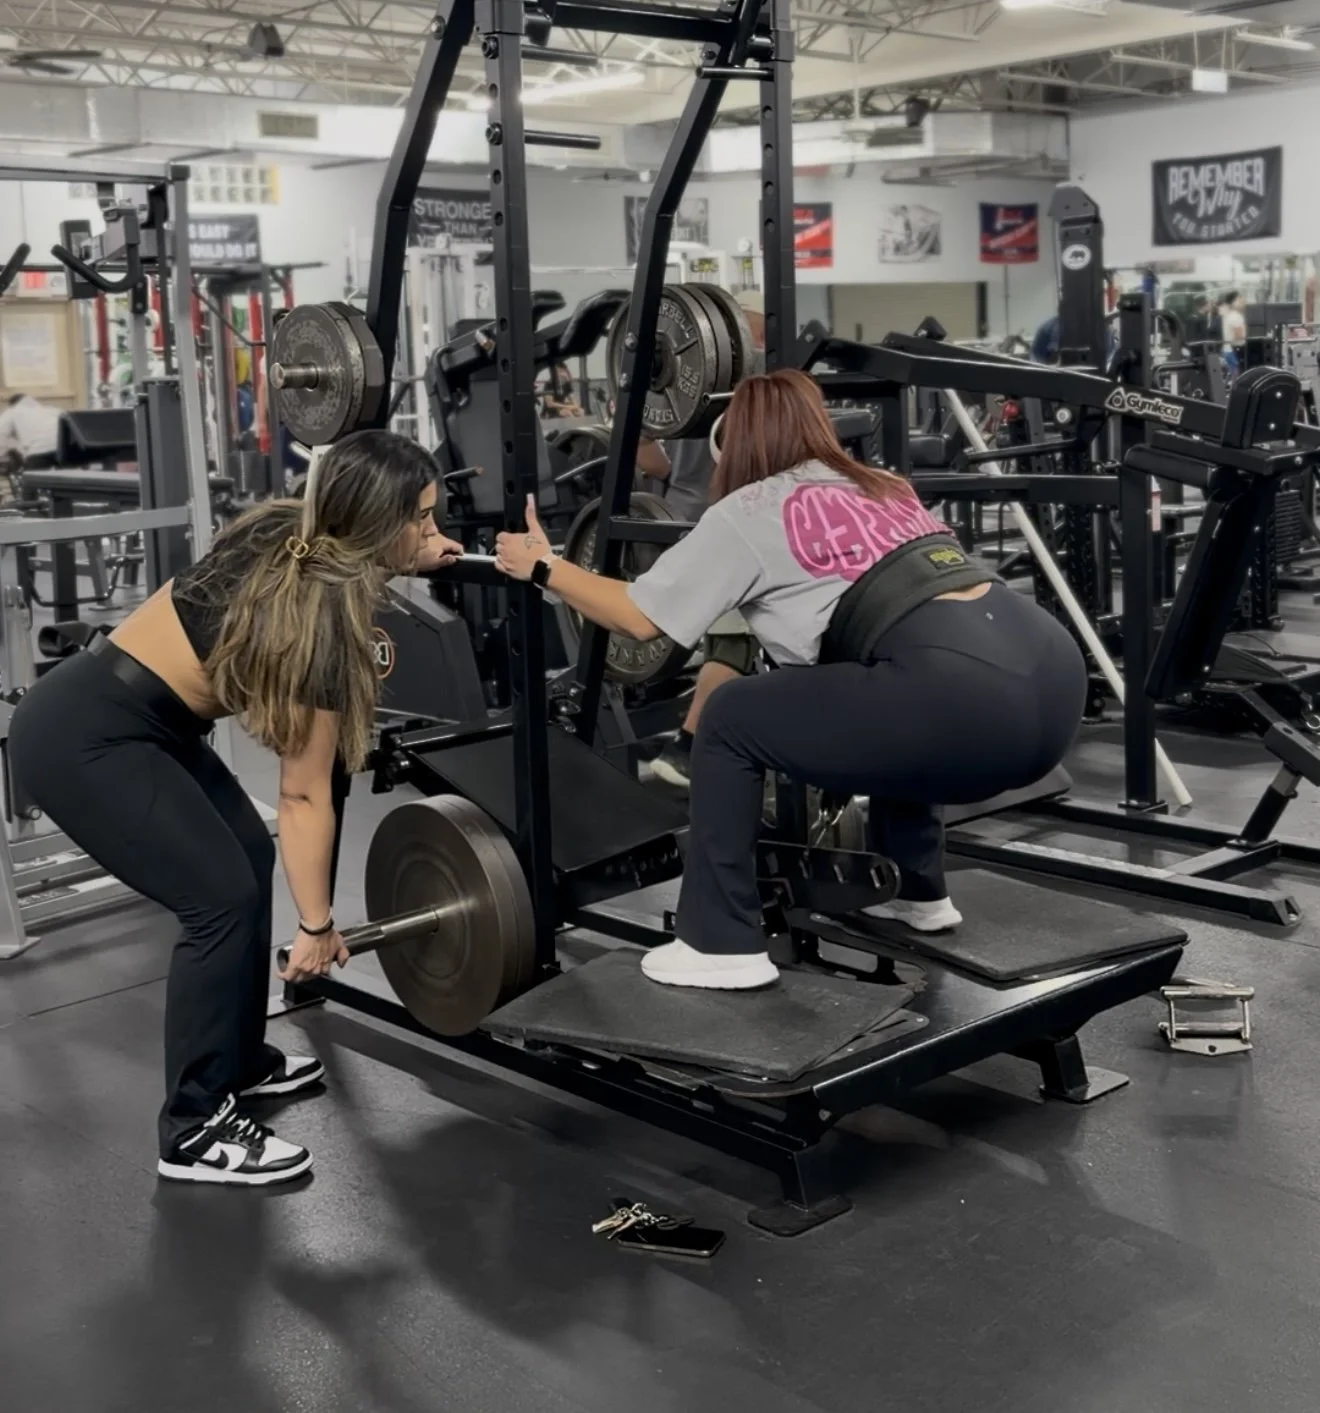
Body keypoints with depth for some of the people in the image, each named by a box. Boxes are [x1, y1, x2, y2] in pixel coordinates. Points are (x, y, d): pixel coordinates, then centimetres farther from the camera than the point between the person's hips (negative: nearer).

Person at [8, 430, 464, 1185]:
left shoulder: (288, 534, 0)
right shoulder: (322, 609, -21)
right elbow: (305, 795, -14)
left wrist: (413, 562, 14)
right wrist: (317, 925, -6)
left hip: (128, 716, 10)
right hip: (81, 737, -10)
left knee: (250, 855, 15)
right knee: (222, 899, -9)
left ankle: (240, 1061, 30)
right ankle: (195, 1132, 3)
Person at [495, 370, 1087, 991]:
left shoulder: (750, 510, 11)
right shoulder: (881, 487, 31)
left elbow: (639, 616, 13)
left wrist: (542, 566, 27)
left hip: (966, 704, -8)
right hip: (1055, 677, 8)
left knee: (733, 718, 10)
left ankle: (722, 945, 12)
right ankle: (918, 892, 42)